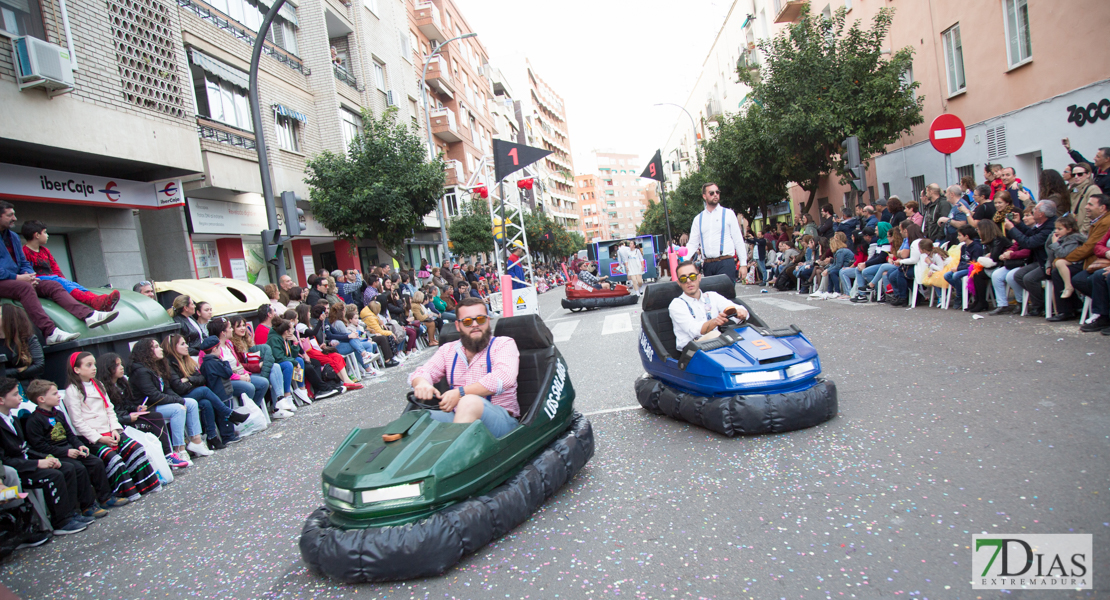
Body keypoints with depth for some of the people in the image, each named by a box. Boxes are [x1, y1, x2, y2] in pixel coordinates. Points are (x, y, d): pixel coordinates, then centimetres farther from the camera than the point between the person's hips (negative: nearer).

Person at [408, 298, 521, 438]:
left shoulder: (504, 344, 4)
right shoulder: (448, 350, 20)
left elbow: (503, 378, -15)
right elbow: (421, 372, 11)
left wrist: (460, 392, -23)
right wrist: (421, 383, -16)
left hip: (500, 419, -4)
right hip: (456, 417, 4)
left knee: (470, 402, -37)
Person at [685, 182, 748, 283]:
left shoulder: (728, 214, 6)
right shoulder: (698, 219, 13)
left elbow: (738, 240, 4)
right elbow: (693, 244, 9)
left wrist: (743, 264, -1)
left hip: (726, 263, -3)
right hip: (707, 265, 3)